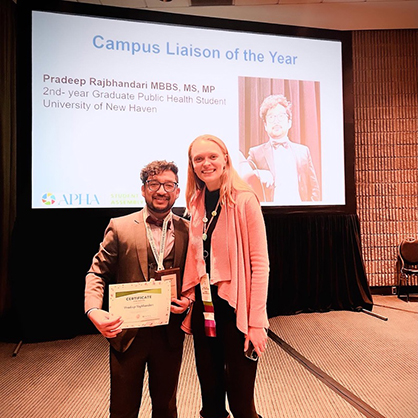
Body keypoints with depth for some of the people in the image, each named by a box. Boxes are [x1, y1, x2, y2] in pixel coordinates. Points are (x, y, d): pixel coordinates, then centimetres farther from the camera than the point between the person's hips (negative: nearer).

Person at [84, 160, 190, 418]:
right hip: (127, 333, -1)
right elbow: (98, 273, -4)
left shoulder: (187, 230, -1)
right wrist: (93, 310, -20)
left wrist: (189, 300, -13)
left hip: (169, 336, 2)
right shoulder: (120, 227, -5)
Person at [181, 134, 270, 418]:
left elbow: (260, 264, -12)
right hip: (203, 309, 5)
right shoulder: (196, 203, 7)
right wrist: (187, 298, 3)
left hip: (235, 309, -5)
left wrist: (256, 322, -14)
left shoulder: (244, 200, -11)